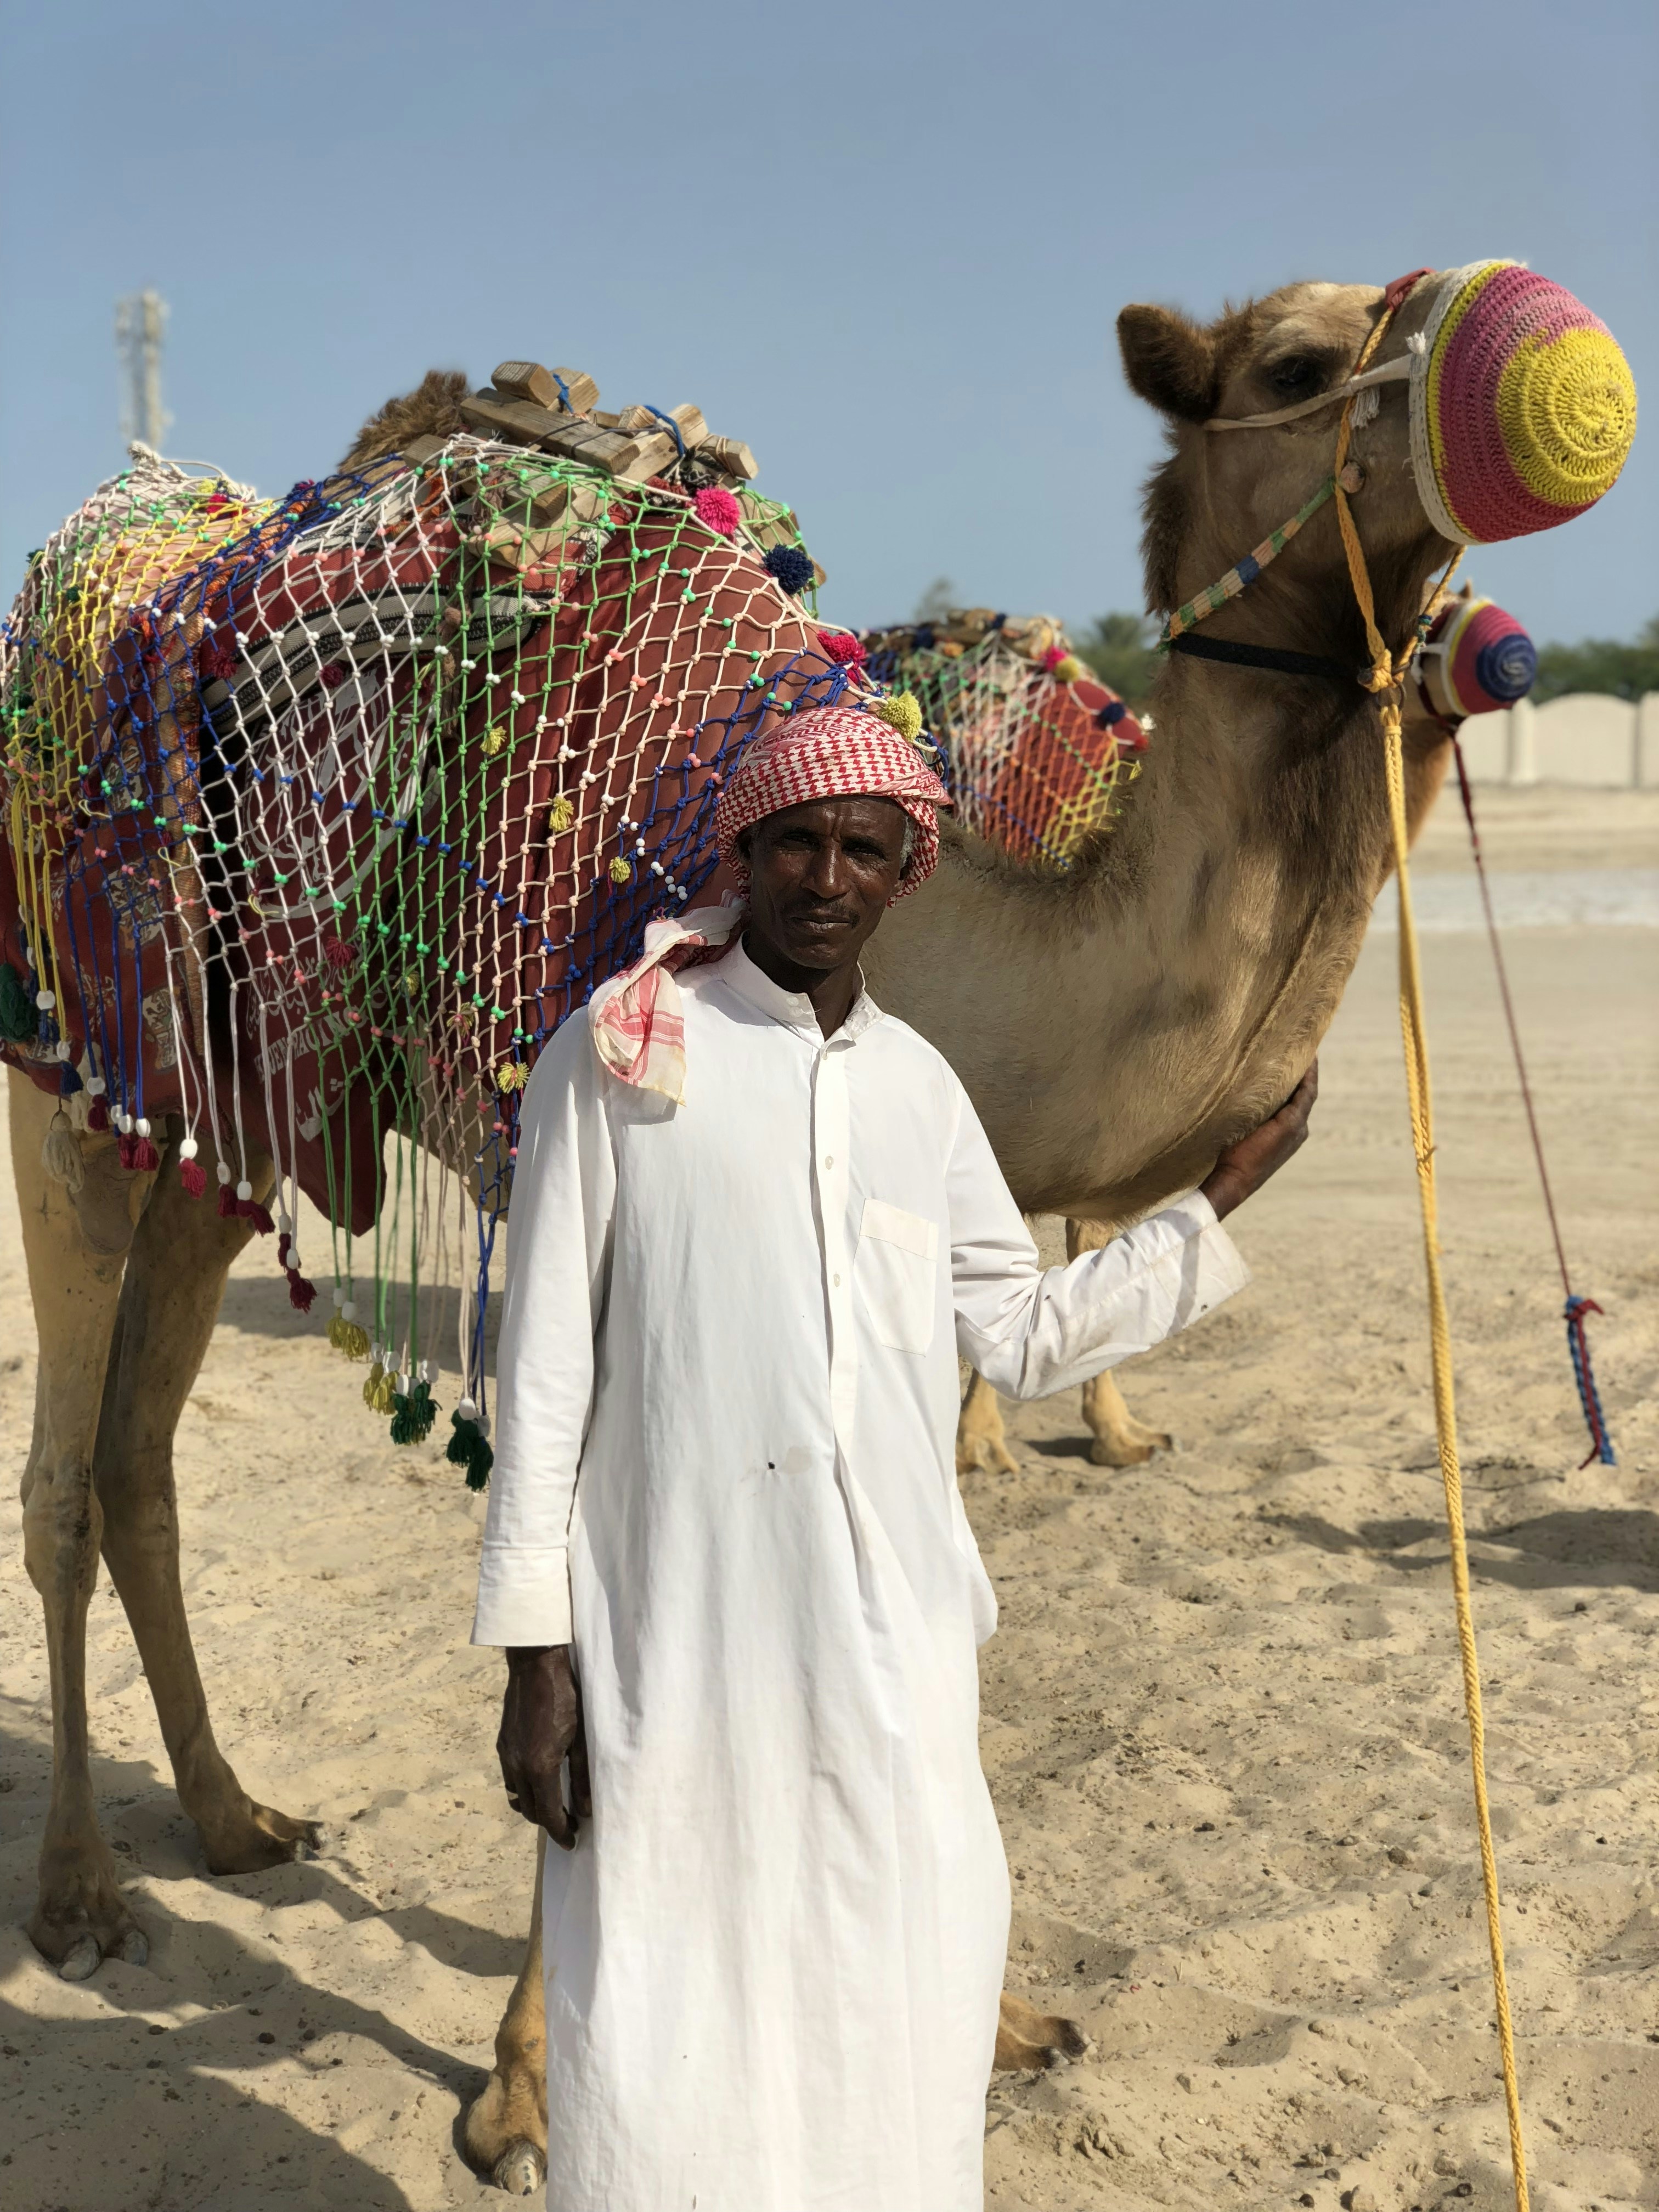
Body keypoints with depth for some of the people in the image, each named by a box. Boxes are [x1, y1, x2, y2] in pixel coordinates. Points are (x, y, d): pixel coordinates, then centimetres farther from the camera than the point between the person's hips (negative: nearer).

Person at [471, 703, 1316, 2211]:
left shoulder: (919, 1087, 10)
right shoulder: (619, 1053, -4)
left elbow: (1025, 1337, 15)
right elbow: (546, 1367, -4)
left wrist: (1219, 1199, 16)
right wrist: (535, 1649, -6)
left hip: (888, 1641, 4)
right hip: (676, 1635, -4)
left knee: (893, 2008, 11)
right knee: (670, 2047, 3)